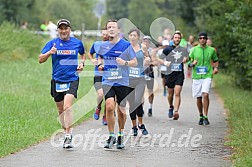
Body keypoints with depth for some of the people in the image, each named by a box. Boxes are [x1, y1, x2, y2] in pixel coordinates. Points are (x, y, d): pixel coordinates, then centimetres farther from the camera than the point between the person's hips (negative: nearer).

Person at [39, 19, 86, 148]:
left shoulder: (77, 43, 4)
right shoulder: (52, 43, 1)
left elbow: (83, 54, 25)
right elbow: (40, 60, -2)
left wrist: (81, 63, 5)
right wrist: (50, 53, -20)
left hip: (72, 80, -2)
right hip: (57, 80, 2)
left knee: (67, 107, -20)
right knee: (60, 109, 11)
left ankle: (68, 137, -20)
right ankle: (66, 131, 31)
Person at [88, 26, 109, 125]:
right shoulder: (96, 44, 6)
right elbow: (90, 53, 25)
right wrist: (92, 60, 5)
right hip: (98, 74, 0)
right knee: (100, 94, -19)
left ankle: (105, 117, 19)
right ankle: (98, 108, 12)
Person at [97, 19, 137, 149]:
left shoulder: (126, 45, -3)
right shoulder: (103, 46, 7)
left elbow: (135, 62, 1)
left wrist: (125, 63, -17)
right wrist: (100, 65, 5)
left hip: (122, 82, -1)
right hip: (108, 81, 1)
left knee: (121, 111, 6)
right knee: (109, 106, -18)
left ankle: (120, 136, 27)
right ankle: (111, 136, -6)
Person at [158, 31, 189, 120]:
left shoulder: (183, 50, 9)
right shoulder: (168, 49, 5)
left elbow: (186, 58, 20)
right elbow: (159, 59, 6)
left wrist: (185, 59, -3)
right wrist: (165, 63, -13)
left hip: (180, 74, 0)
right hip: (169, 73, 0)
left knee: (177, 93, -14)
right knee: (170, 93, 10)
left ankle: (176, 111, -21)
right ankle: (171, 107, 37)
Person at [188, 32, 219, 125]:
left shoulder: (211, 50, 7)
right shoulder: (194, 50, 5)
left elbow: (215, 60, 21)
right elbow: (189, 63, 8)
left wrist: (215, 68, 2)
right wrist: (192, 63, -14)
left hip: (207, 76, -2)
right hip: (196, 76, 2)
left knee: (205, 94, -20)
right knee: (198, 97, 6)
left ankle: (205, 117, -14)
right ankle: (201, 116, 24)